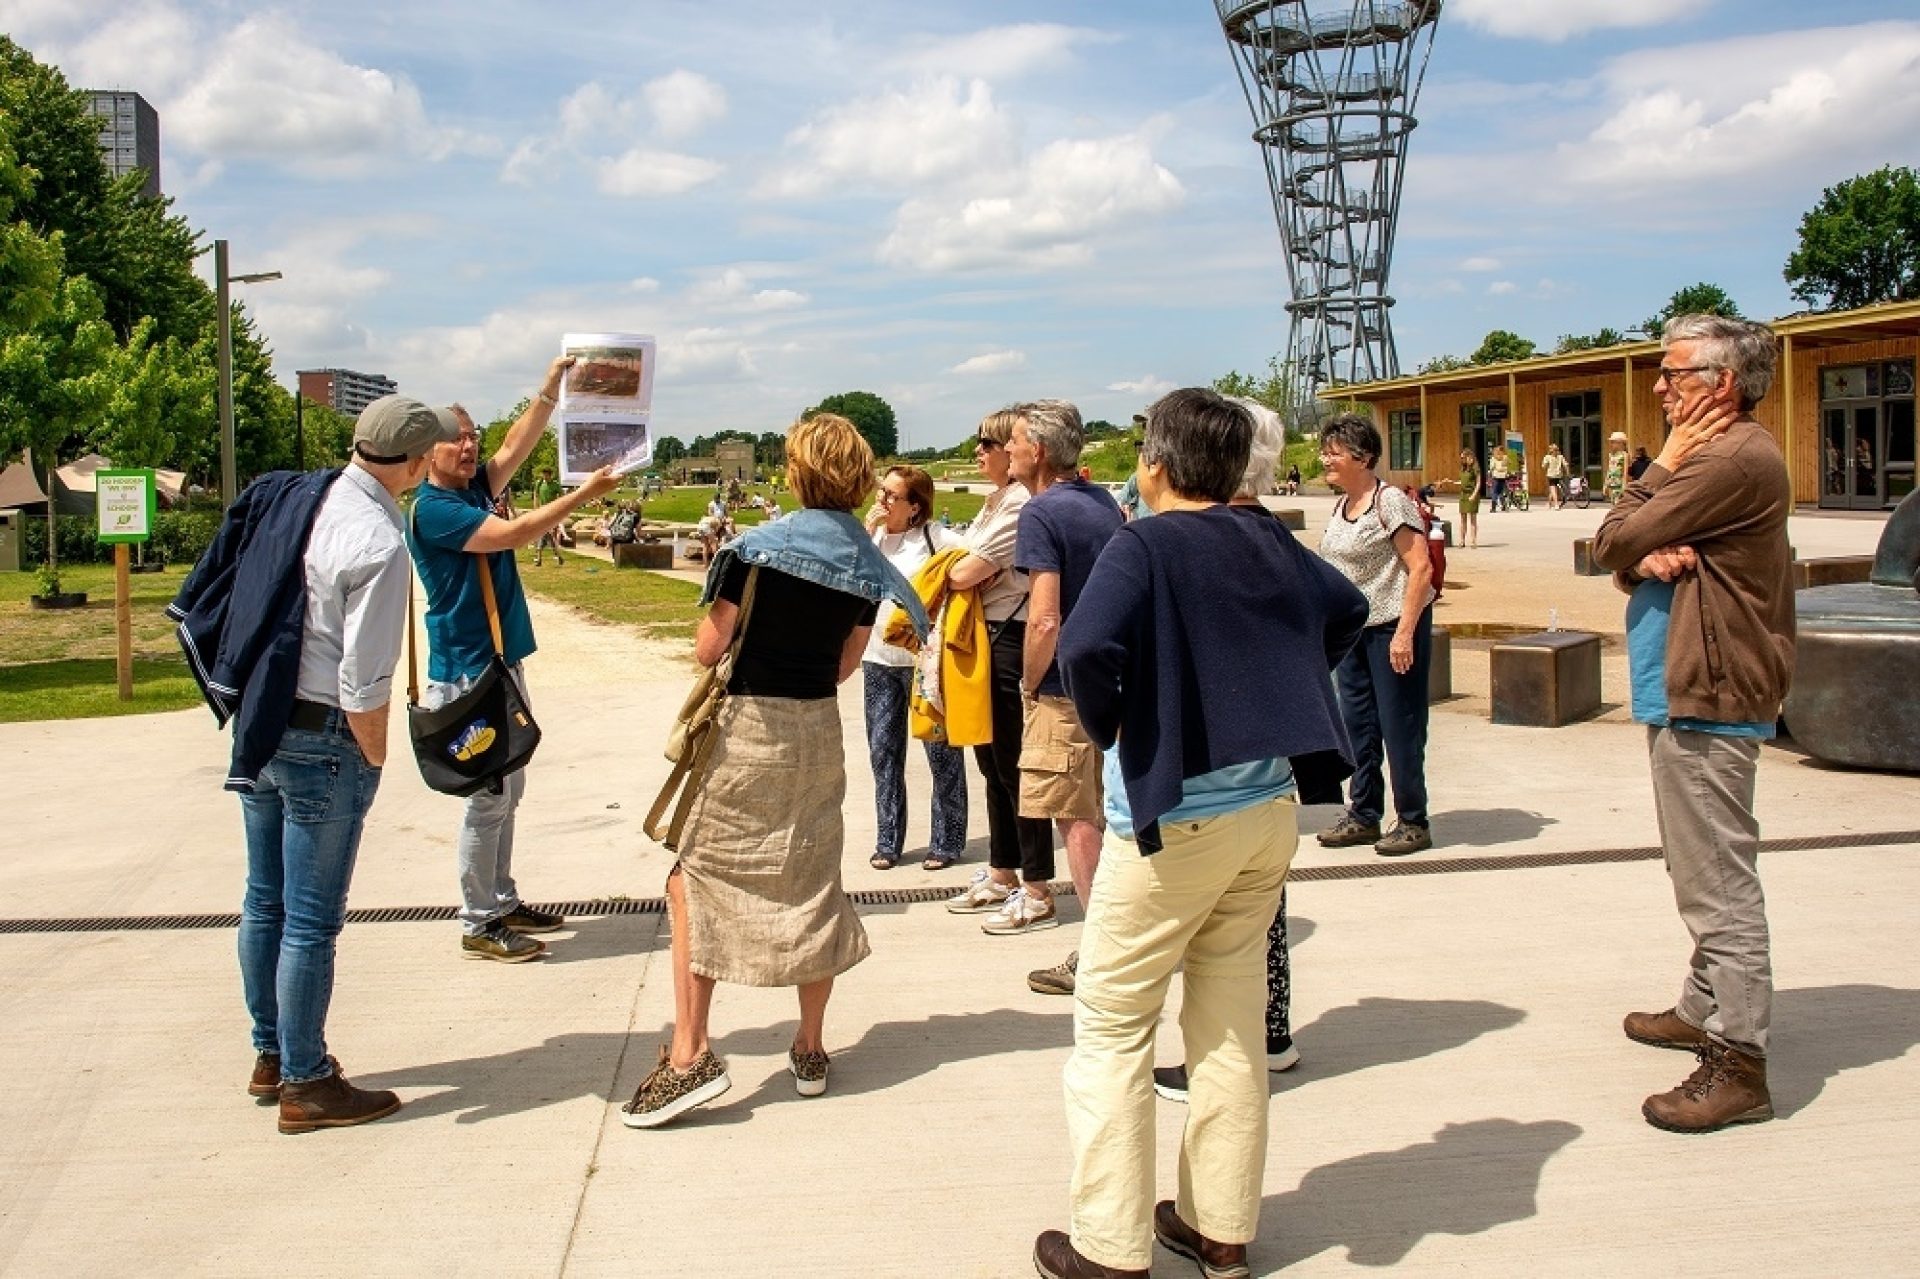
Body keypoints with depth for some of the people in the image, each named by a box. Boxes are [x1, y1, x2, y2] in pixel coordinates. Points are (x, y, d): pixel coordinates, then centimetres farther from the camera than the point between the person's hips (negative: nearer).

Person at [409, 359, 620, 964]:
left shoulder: (475, 488, 11)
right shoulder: (433, 507, -15)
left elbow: (516, 446, 6)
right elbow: (514, 534, -23)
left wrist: (551, 387, -5)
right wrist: (585, 493, -22)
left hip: (502, 663, 9)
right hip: (468, 671, -9)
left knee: (507, 792, 15)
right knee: (487, 798, -4)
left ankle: (502, 903, 26)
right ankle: (478, 926, 5)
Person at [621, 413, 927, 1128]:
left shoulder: (759, 548, -13)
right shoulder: (868, 564, 1)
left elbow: (708, 650, -10)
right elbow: (845, 665, 7)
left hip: (747, 728, -5)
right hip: (819, 730, 5)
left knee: (695, 880, 5)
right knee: (813, 888, 14)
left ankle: (690, 1055, -1)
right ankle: (811, 1049, 23)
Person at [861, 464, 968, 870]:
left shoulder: (936, 538, -8)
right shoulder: (869, 535, 8)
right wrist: (867, 530, -10)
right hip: (878, 658, 5)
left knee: (941, 750, 3)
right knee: (883, 749, 10)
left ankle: (947, 842, 14)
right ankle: (887, 842, 19)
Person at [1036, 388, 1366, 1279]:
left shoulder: (1143, 545, -14)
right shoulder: (1266, 538, 4)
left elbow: (1086, 647, -30)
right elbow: (1347, 610, 20)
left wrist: (1104, 723, -11)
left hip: (1172, 815, -6)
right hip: (1270, 807, 7)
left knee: (1111, 1026, 6)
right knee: (1231, 1020, 16)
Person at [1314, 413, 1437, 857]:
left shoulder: (1390, 501, -14)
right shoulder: (1341, 505, 10)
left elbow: (1421, 569, -18)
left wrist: (1404, 632, -22)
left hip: (1393, 627, -8)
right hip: (1354, 629, 8)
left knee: (1400, 727, -1)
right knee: (1357, 725, 12)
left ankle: (1413, 823, 11)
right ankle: (1364, 815, 24)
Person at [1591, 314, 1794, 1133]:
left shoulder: (1735, 458, -17)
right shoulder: (1715, 455, 18)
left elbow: (1613, 542, -16)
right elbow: (1620, 561, 11)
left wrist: (1664, 465, -4)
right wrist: (1649, 557, -11)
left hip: (1707, 697, -11)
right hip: (1689, 692, 11)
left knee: (1719, 882, -8)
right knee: (1706, 874, 20)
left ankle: (1739, 1065, -3)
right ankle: (1704, 1009, 33)